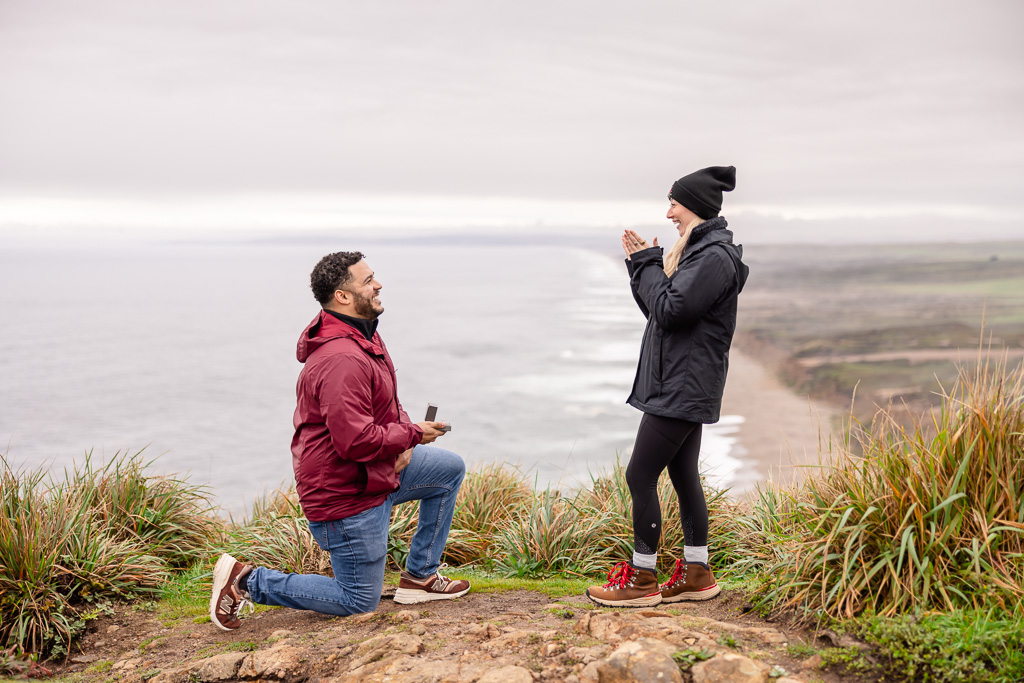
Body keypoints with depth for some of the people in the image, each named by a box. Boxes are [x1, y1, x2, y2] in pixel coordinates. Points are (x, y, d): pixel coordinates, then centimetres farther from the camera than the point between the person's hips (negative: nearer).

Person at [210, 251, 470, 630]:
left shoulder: (363, 336, 6)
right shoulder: (342, 360, -29)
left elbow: (385, 404, 19)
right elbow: (356, 441, -33)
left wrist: (402, 438, -2)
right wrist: (412, 434, -18)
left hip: (376, 471, 10)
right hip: (346, 496, -10)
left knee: (451, 468, 16)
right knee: (359, 603, 2)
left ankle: (420, 575, 21)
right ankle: (246, 580, 7)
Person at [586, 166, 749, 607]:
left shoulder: (715, 258, -16)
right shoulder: (699, 251, 17)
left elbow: (669, 309, -21)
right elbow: (659, 309, 18)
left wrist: (647, 264, -9)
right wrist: (643, 264, 7)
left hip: (683, 386, -11)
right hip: (682, 386, 11)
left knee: (640, 476, -7)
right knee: (683, 476, 13)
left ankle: (642, 578, 2)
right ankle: (696, 574, 21)